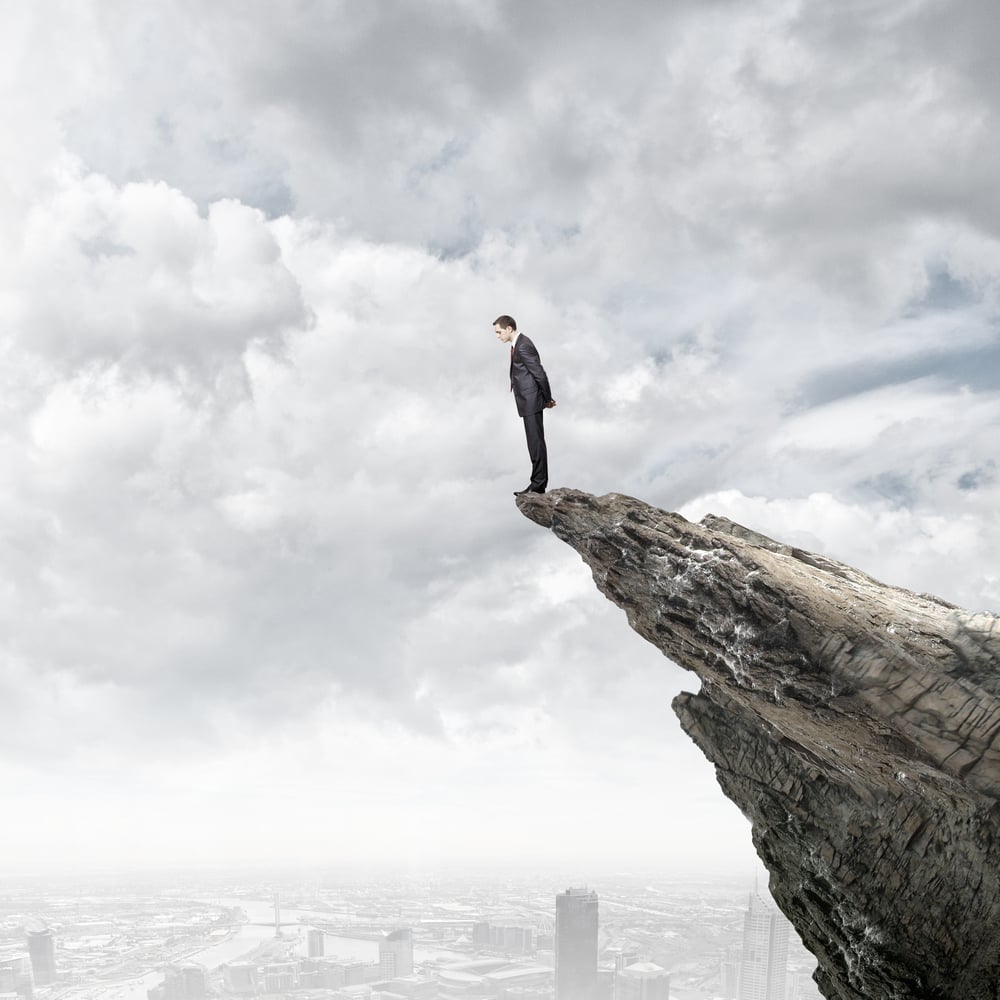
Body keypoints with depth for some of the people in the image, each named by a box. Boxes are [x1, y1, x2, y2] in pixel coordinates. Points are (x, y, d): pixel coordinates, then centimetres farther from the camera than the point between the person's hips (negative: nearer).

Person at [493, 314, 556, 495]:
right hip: (528, 401, 10)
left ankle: (538, 484, -5)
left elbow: (539, 374, -18)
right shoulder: (518, 344, 14)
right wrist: (545, 399, 15)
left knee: (536, 442, -7)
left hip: (531, 401, -10)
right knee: (535, 442, 12)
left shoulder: (523, 346, -18)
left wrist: (547, 399, -7)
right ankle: (538, 483, 16)